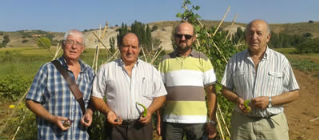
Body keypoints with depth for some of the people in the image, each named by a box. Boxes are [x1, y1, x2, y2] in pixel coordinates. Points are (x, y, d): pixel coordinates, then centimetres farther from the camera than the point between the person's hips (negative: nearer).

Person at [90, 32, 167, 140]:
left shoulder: (151, 70, 7)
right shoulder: (106, 69, 4)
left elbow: (161, 95, 8)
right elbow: (96, 96, 5)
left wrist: (150, 111, -8)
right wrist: (107, 111, -11)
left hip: (142, 126, 1)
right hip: (115, 127, 0)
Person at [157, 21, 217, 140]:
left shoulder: (203, 60, 3)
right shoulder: (166, 61, 4)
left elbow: (211, 93, 2)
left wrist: (212, 121, -3)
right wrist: (159, 121, 0)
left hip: (198, 121, 0)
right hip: (171, 121, 1)